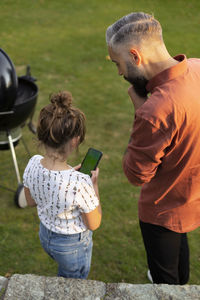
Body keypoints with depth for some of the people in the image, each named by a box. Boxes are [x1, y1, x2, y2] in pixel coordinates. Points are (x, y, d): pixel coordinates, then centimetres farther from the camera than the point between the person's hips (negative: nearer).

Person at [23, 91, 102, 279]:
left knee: (64, 275, 37)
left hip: (45, 235, 6)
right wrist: (94, 184, -13)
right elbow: (94, 224, -21)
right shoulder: (80, 184, -40)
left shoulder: (32, 165, -22)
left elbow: (31, 201, -1)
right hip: (73, 245, -5)